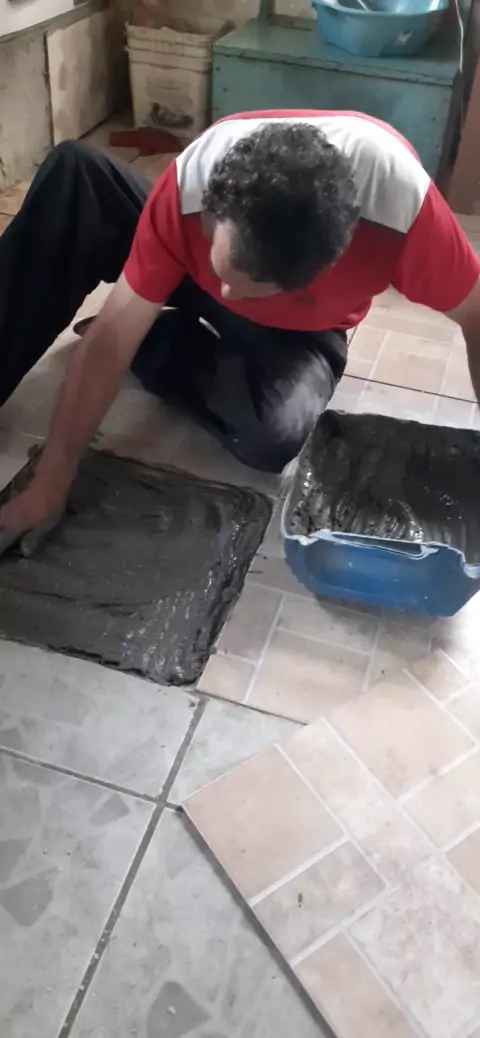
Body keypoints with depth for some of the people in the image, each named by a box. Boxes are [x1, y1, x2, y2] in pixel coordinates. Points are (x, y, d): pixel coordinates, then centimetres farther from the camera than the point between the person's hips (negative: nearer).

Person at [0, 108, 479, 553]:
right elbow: (112, 333, -31)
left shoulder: (402, 202, -39)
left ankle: (151, 343, -3)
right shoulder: (193, 180, -35)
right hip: (195, 279, 0)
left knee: (276, 435, -33)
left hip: (296, 332, 1)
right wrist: (48, 484, -30)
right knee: (72, 171, -23)